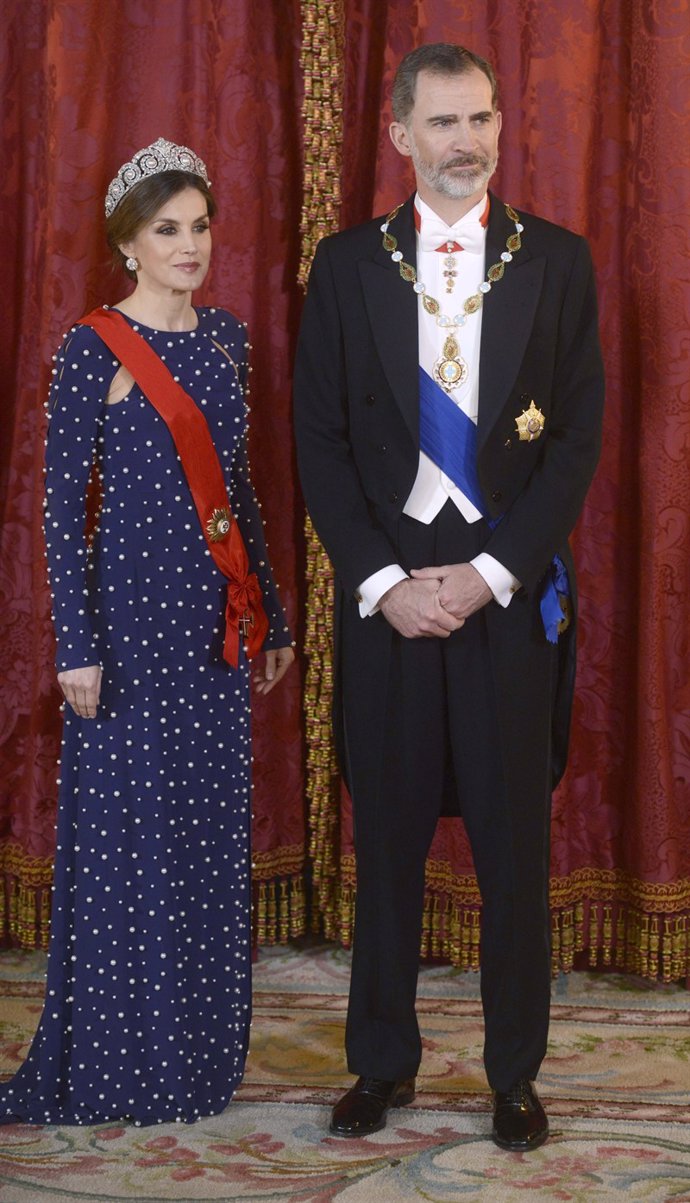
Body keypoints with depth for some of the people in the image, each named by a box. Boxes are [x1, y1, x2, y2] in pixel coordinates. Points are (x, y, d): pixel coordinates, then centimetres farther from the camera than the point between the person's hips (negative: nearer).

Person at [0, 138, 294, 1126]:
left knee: (212, 827, 10)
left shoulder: (225, 338, 11)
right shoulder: (93, 349, -8)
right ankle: (121, 1066, 13)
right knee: (127, 829, 0)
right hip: (132, 605, -6)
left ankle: (203, 1051, 23)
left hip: (215, 615, 6)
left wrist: (270, 617, 15)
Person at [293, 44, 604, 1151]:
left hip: (511, 591, 0)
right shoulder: (348, 264, 6)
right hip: (383, 589, 1)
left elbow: (579, 438, 0)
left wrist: (492, 573, -10)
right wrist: (382, 582, -8)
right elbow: (319, 438, 3)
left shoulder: (557, 261, 5)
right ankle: (383, 1061, 21)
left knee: (515, 842, 4)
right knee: (388, 838, 7)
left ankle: (515, 1073, 17)